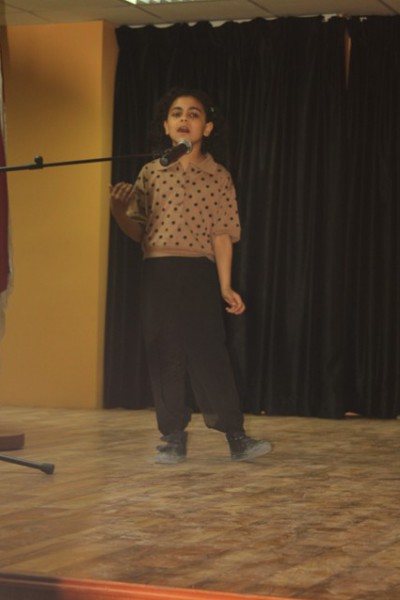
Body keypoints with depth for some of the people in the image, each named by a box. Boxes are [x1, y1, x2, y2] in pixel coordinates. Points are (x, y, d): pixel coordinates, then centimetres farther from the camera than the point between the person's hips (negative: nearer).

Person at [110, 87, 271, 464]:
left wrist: (225, 285, -8)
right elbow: (138, 232, 11)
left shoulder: (218, 177, 5)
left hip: (200, 274, -2)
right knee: (163, 357, 3)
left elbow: (222, 235, 0)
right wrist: (118, 210, -10)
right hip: (157, 275, 2)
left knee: (209, 354, -7)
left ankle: (236, 436, -2)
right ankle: (173, 438, 10)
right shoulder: (150, 173, 11)